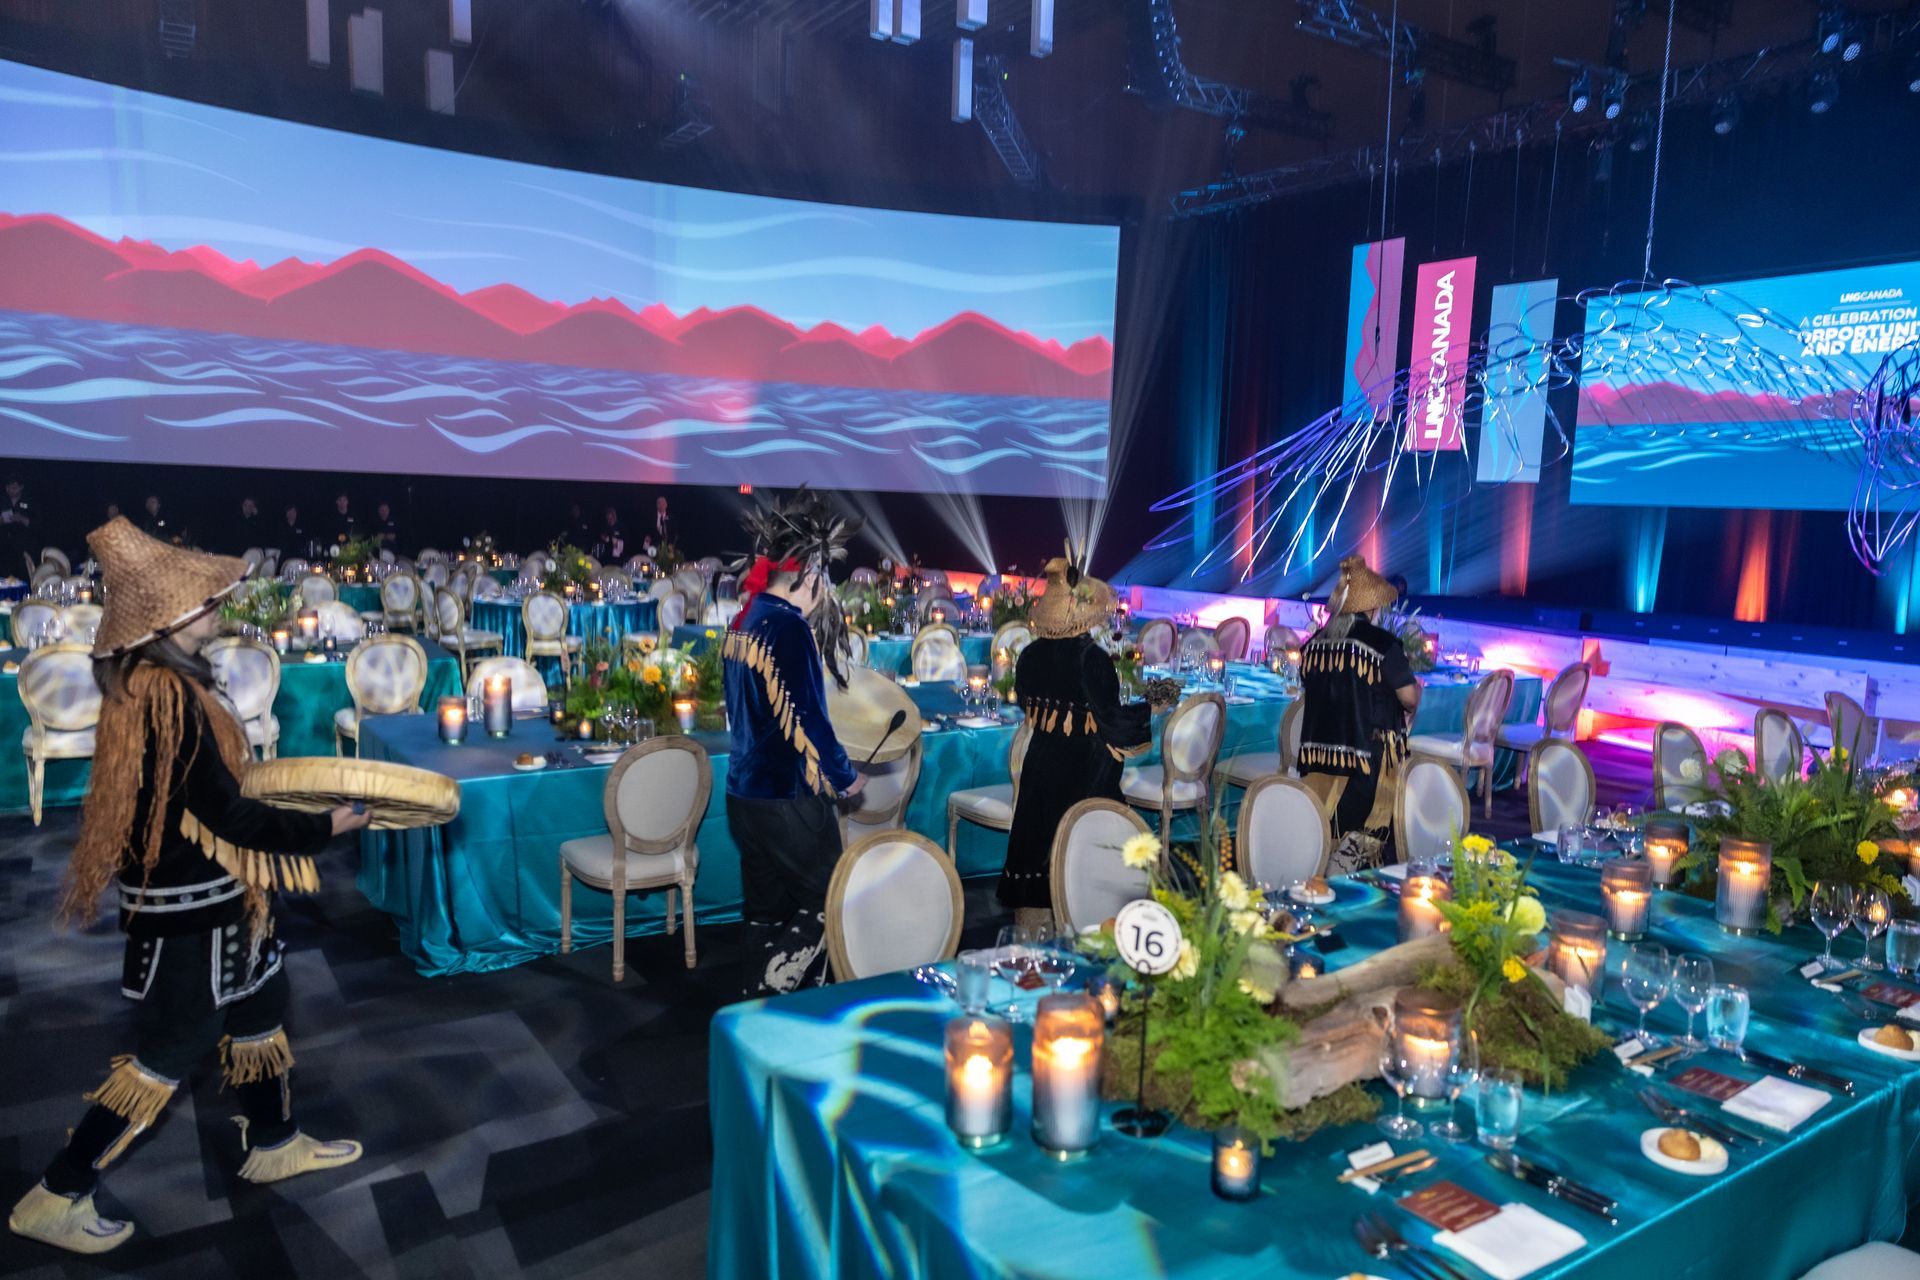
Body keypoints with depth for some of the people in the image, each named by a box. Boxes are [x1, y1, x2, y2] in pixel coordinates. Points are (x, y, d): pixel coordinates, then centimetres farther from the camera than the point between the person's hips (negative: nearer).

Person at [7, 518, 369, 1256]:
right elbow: (226, 817, -24)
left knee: (257, 1008, 22)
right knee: (169, 1051, 6)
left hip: (204, 892, 10)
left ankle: (273, 1145, 39)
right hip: (187, 906, -10)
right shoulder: (167, 695, -27)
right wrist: (323, 827, -15)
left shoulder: (151, 679, 3)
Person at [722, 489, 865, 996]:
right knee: (824, 906, 6)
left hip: (745, 791, 8)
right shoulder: (788, 627, -18)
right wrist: (846, 778, -6)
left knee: (768, 912, 16)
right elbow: (806, 720, -20)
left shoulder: (743, 623, 8)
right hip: (790, 799, -8)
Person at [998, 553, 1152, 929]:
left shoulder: (1031, 655, -2)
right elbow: (1110, 719, -17)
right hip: (1085, 770, -5)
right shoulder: (1093, 658, -19)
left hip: (1042, 763, 5)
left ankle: (1032, 919, 21)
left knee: (1038, 837, 13)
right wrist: (1151, 708, -3)